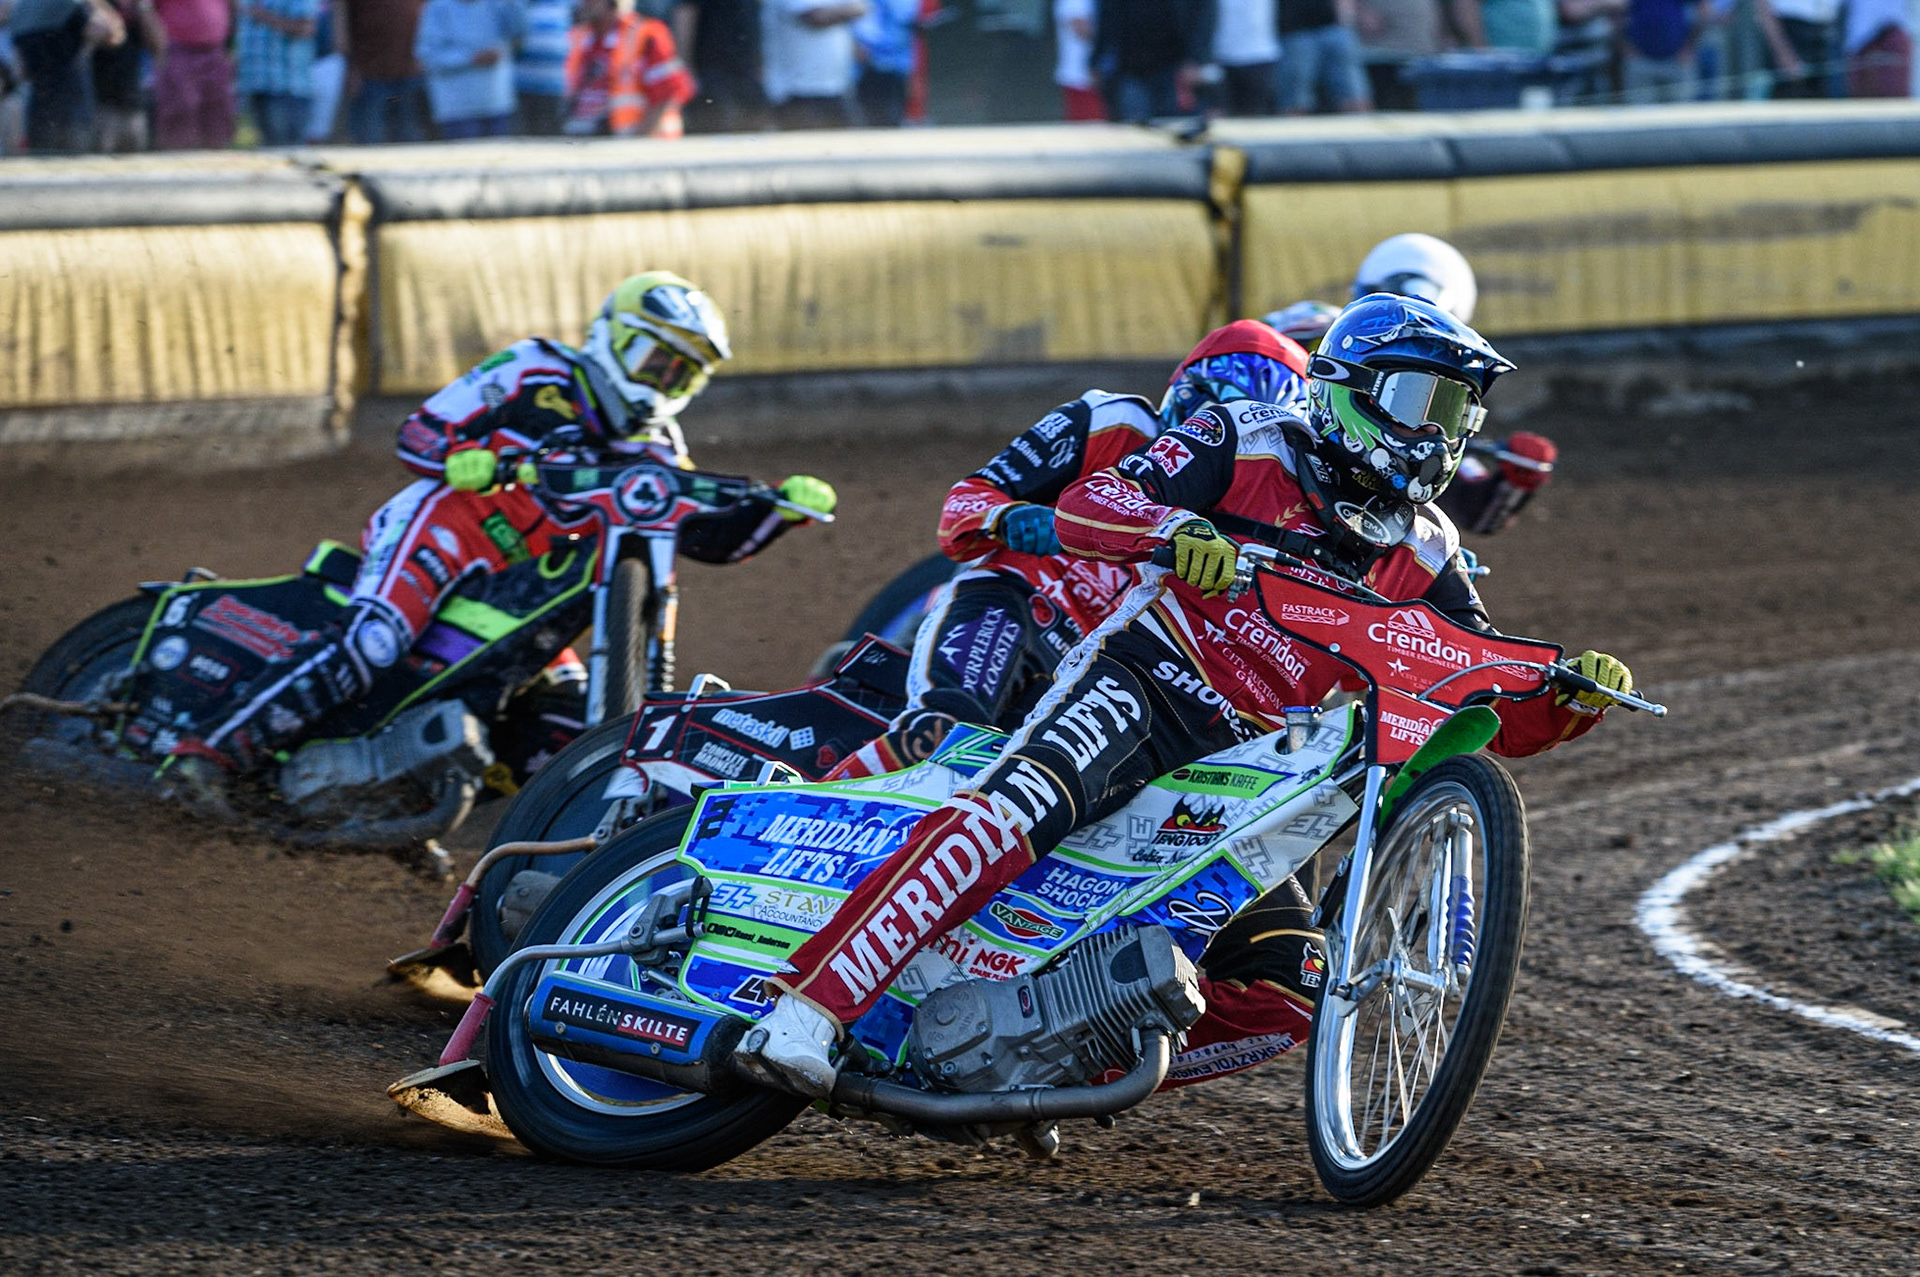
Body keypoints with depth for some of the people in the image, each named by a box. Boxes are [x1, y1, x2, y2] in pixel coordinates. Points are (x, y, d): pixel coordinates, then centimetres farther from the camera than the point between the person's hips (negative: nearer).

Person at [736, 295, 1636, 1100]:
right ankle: (808, 1006, -42)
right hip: (1143, 683, -7)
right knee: (1018, 809, -34)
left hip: (1248, 762, 7)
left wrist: (1572, 696, -11)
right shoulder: (1247, 446, 1)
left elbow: (1500, 713, 11)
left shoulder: (1424, 558, 14)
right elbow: (1082, 506, -10)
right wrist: (1175, 530, -30)